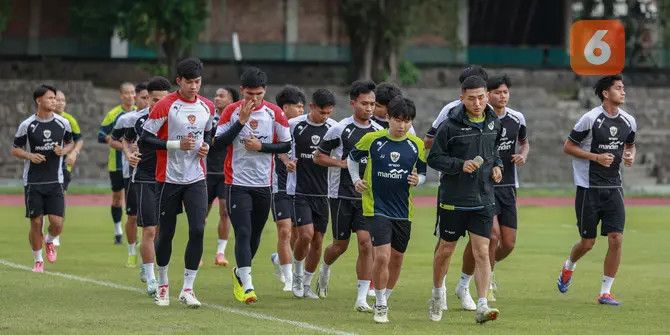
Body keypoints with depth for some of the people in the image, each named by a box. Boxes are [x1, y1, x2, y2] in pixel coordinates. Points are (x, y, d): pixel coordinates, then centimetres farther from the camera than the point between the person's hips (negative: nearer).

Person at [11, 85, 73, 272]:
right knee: (36, 222, -1)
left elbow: (70, 143, 17)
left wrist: (64, 150, -6)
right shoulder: (27, 125, -5)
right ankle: (38, 260, 17)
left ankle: (49, 241, 27)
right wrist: (30, 156, -16)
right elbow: (15, 150, 3)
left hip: (55, 181, 2)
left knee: (57, 223, -8)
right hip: (33, 181, -2)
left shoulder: (63, 123, 2)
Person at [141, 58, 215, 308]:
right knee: (166, 233, 7)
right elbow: (145, 137, -11)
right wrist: (176, 144, -20)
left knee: (197, 230, -11)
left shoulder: (207, 107, 5)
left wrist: (206, 145, 1)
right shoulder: (165, 106, -11)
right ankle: (163, 284, 27)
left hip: (196, 178, 3)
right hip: (169, 178, -3)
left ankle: (187, 289, -5)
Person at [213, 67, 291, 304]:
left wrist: (261, 146, -11)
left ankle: (239, 273, 36)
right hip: (237, 183, -3)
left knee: (255, 235, 12)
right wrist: (241, 121, -16)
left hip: (263, 184, 3)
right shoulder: (231, 112, -2)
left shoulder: (274, 113, 1)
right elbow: (218, 143, -8)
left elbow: (287, 145, 4)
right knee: (243, 233, -14)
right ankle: (247, 285, -19)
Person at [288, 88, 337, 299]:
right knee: (306, 234, -17)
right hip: (299, 191, -3)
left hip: (322, 192, 3)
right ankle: (297, 275, 8)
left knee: (318, 241, 4)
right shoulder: (294, 125, -5)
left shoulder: (334, 128, 2)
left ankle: (306, 284, 19)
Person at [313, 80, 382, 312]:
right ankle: (325, 269, 42)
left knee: (366, 242, -11)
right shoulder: (340, 129, -6)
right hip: (341, 195, -2)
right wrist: (341, 163, -13)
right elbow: (318, 156, 1)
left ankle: (362, 298, -9)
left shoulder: (379, 132, 6)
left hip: (367, 196, 2)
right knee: (341, 244, 6)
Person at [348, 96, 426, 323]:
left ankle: (384, 300, 32)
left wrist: (417, 180, -11)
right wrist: (356, 180, -3)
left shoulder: (417, 146, 0)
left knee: (396, 259, 11)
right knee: (382, 256, -16)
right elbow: (352, 157, 11)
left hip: (403, 210, 4)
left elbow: (422, 174, 11)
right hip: (377, 208, -4)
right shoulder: (372, 139, -6)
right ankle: (380, 305, 0)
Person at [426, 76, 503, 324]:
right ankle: (437, 293, 34)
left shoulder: (494, 123, 5)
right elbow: (433, 158, -7)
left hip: (483, 200, 3)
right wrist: (460, 165, -20)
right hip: (453, 199, -3)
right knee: (446, 249, 11)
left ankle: (482, 306, -10)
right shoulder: (450, 126, -11)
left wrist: (497, 165, 4)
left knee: (482, 252, -7)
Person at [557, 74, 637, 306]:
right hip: (589, 188, -4)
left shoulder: (628, 122, 5)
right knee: (587, 242, 3)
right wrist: (596, 157, -16)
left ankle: (605, 292, 1)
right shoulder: (591, 119, -11)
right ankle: (569, 267, 38)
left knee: (616, 239, -9)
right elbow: (568, 146, -5)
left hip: (613, 188, 4)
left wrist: (630, 156, 1)